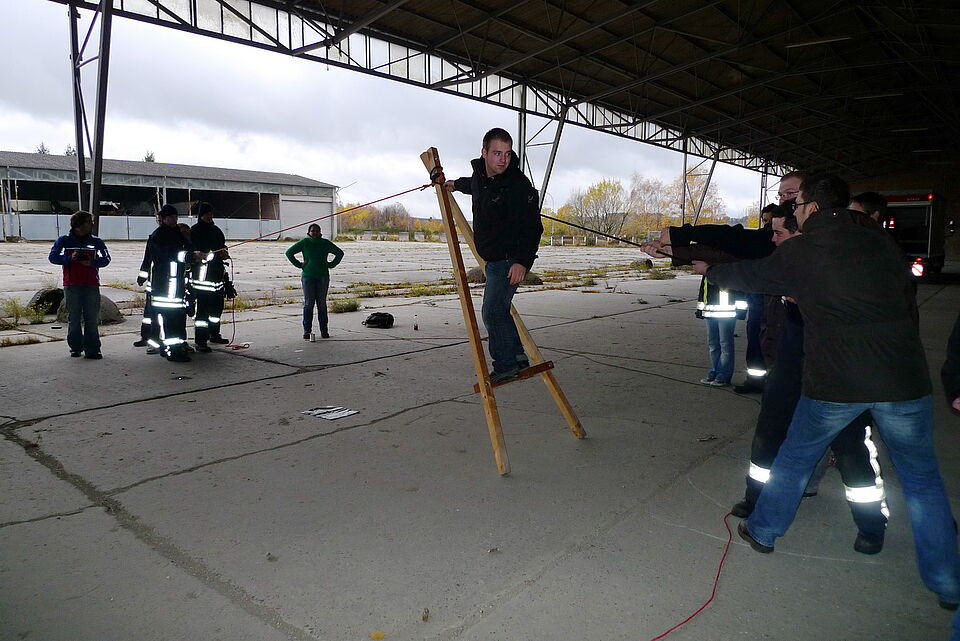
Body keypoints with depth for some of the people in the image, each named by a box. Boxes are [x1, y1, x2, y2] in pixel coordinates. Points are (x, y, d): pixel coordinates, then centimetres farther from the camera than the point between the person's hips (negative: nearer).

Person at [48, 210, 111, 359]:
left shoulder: (96, 241, 6)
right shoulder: (64, 240, 5)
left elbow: (106, 259, 2)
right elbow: (53, 257, 1)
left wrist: (92, 262, -16)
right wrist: (69, 258, -15)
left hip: (91, 285, 0)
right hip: (71, 285, 0)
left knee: (92, 318, -1)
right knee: (74, 318, 5)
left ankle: (92, 349, 1)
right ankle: (75, 348, 16)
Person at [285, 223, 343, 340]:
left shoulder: (325, 243, 9)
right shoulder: (304, 242, 3)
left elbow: (340, 253, 19)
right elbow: (289, 252, 6)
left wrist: (331, 265, 9)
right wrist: (299, 264, -1)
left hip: (323, 277, 2)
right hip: (308, 276, -1)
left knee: (322, 304, 4)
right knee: (308, 304, -3)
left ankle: (324, 330, 9)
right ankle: (306, 331, 2)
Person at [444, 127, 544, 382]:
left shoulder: (518, 184, -20)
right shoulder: (480, 176, 5)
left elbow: (532, 227, -24)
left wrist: (523, 261, -32)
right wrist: (456, 184, 48)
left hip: (511, 260, -9)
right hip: (493, 260, 10)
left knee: (493, 312, -12)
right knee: (497, 311, 17)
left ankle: (506, 366, 0)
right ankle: (518, 357, 29)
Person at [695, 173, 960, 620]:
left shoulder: (797, 253, -3)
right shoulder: (880, 241, 7)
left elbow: (747, 276, 13)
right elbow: (906, 298, 18)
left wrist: (709, 269, 31)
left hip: (834, 383, -2)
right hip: (904, 381, 3)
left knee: (794, 458, 19)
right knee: (921, 477, 17)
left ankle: (763, 531, 34)